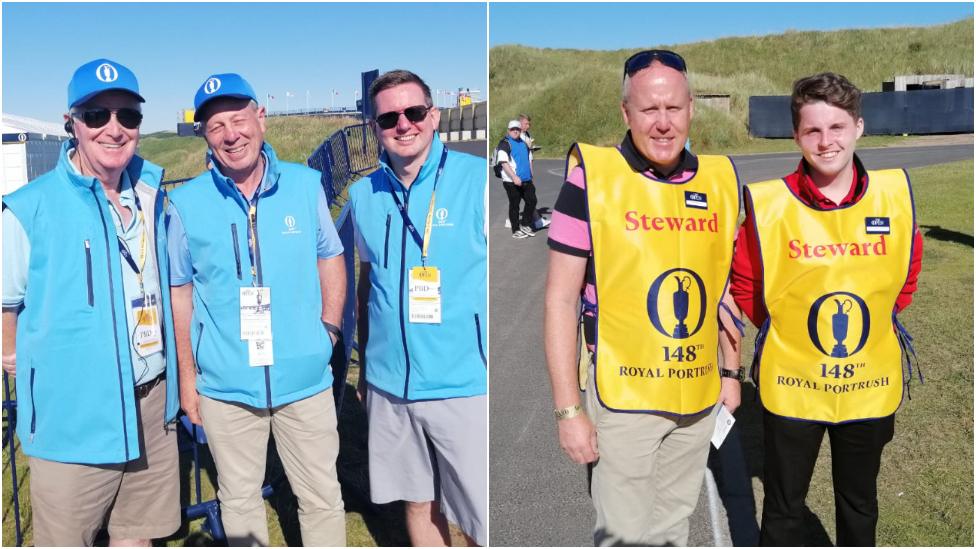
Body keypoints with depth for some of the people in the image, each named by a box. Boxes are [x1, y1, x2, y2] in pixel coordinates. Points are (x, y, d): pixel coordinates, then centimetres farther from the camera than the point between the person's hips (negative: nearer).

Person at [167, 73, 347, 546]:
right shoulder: (185, 204, -4)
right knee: (238, 498, 17)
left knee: (322, 497, 12)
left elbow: (330, 259, 9)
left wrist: (329, 328, 0)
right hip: (225, 386, 0)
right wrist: (187, 375, 3)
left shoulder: (305, 185, -2)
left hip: (306, 379, 1)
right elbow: (180, 293, 3)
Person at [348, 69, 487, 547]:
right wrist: (363, 365, 15)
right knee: (418, 501, 19)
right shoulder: (363, 195, 6)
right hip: (389, 387, 4)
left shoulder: (478, 180, -8)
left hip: (466, 387, -4)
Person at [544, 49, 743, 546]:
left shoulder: (720, 180, 3)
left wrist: (731, 371, 16)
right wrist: (568, 409, -14)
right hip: (622, 394, -4)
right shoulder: (591, 176, -12)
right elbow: (561, 299, -12)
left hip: (699, 396, 5)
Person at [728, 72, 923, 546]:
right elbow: (744, 282, -1)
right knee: (784, 506, 14)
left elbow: (908, 269, 9)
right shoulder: (768, 204, -15)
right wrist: (781, 330, 0)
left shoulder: (895, 193, -7)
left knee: (859, 502, 23)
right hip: (790, 385, -2)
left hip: (871, 387, 3)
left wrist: (875, 322, 6)